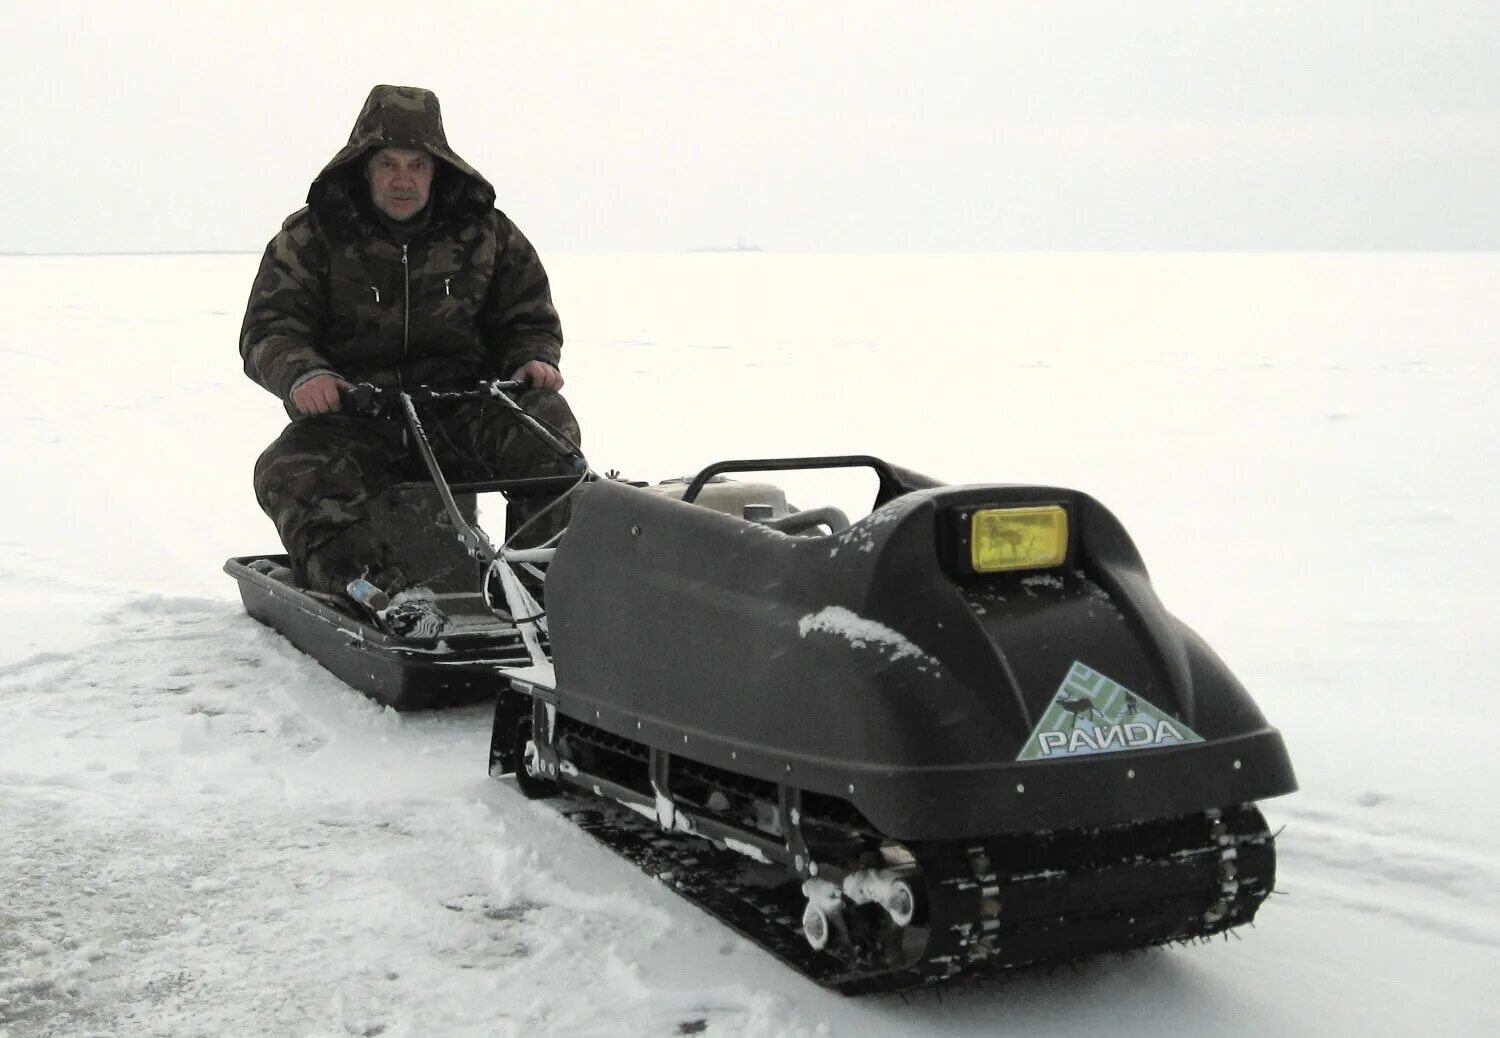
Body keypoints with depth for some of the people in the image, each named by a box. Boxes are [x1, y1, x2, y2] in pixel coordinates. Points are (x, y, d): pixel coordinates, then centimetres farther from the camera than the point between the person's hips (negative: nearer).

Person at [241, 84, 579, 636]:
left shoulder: (486, 232, 9)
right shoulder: (311, 237, 4)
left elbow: (530, 319, 16)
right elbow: (268, 328, -1)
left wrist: (532, 361, -8)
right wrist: (302, 372, -25)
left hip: (459, 414, 1)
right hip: (351, 419, -1)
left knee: (546, 422, -28)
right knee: (293, 473, -32)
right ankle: (380, 593, -53)